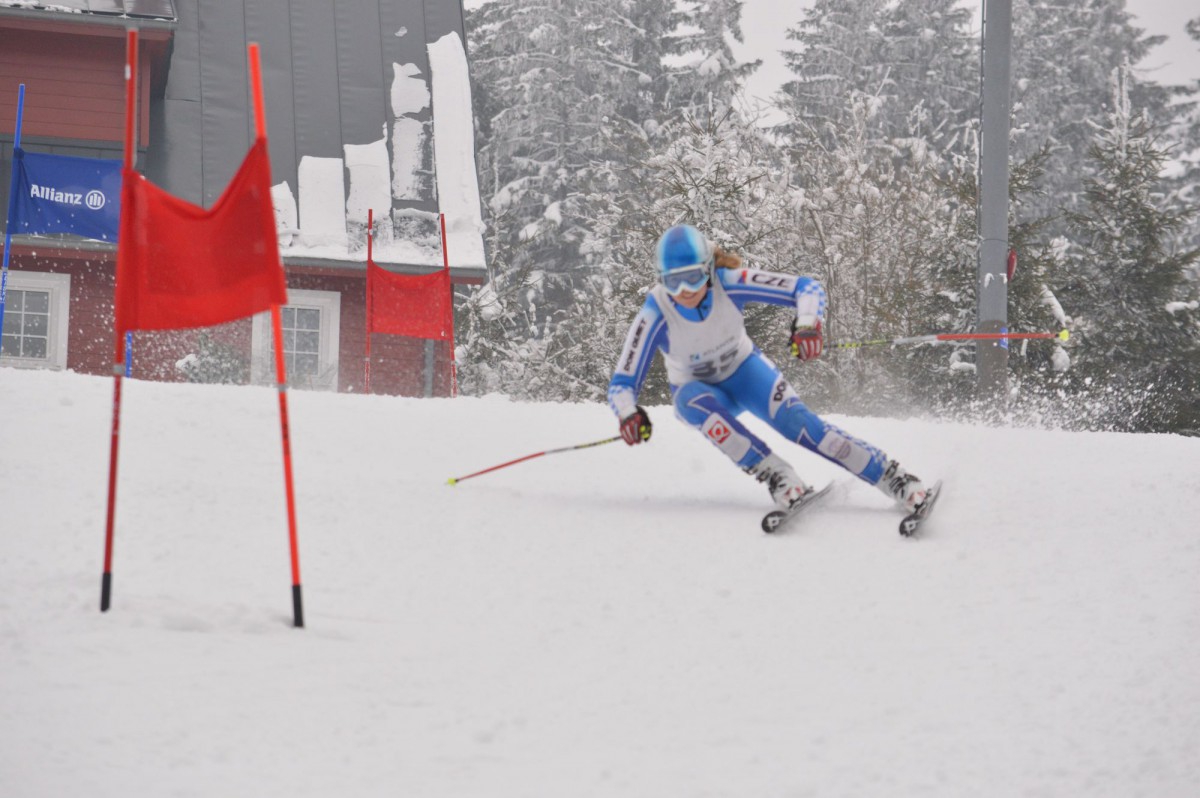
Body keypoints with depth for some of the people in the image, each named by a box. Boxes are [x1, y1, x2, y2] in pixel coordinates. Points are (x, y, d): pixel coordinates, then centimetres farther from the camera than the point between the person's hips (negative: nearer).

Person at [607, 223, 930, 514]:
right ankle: (778, 479, -33)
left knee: (795, 420, -25)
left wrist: (808, 324, -46)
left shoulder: (729, 283, -28)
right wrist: (628, 414, -48)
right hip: (696, 389, 0)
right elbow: (621, 384, -26)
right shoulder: (655, 316, -29)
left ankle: (894, 479, -23)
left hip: (743, 369, 0)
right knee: (698, 402, -37)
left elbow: (807, 288, -25)